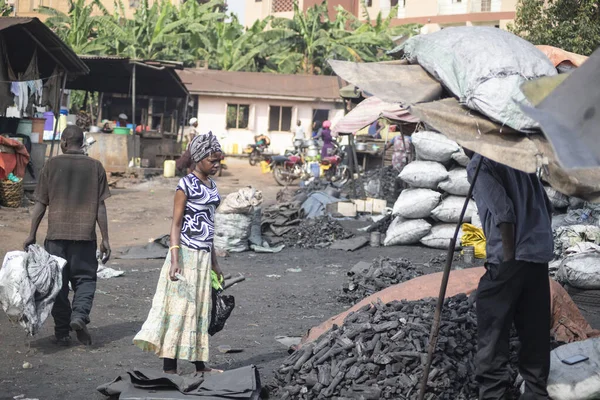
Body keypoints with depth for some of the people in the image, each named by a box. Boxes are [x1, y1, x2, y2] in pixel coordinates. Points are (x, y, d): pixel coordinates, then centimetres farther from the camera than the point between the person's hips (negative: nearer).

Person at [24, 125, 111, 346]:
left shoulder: (52, 165, 1)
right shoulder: (95, 167, 2)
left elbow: (41, 203, 1)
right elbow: (100, 207, 0)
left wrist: (32, 234, 7)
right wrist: (105, 239, 4)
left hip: (56, 234, 0)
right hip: (85, 235, 0)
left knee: (58, 282, 9)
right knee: (85, 278, 11)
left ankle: (62, 332, 11)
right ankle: (80, 314, -14)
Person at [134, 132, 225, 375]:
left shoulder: (211, 186, 13)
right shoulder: (186, 185, -10)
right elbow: (176, 224, -13)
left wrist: (214, 262, 21)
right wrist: (174, 259, -22)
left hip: (203, 255, 8)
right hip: (186, 253, -8)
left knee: (200, 309, 11)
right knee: (179, 306, -8)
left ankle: (199, 364, 17)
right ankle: (169, 366, -5)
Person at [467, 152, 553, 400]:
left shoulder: (478, 164, -5)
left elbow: (503, 212, -15)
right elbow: (547, 207, 16)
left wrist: (508, 259, -12)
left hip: (510, 258, -7)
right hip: (540, 255, 7)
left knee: (492, 332, -2)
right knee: (535, 331, 11)